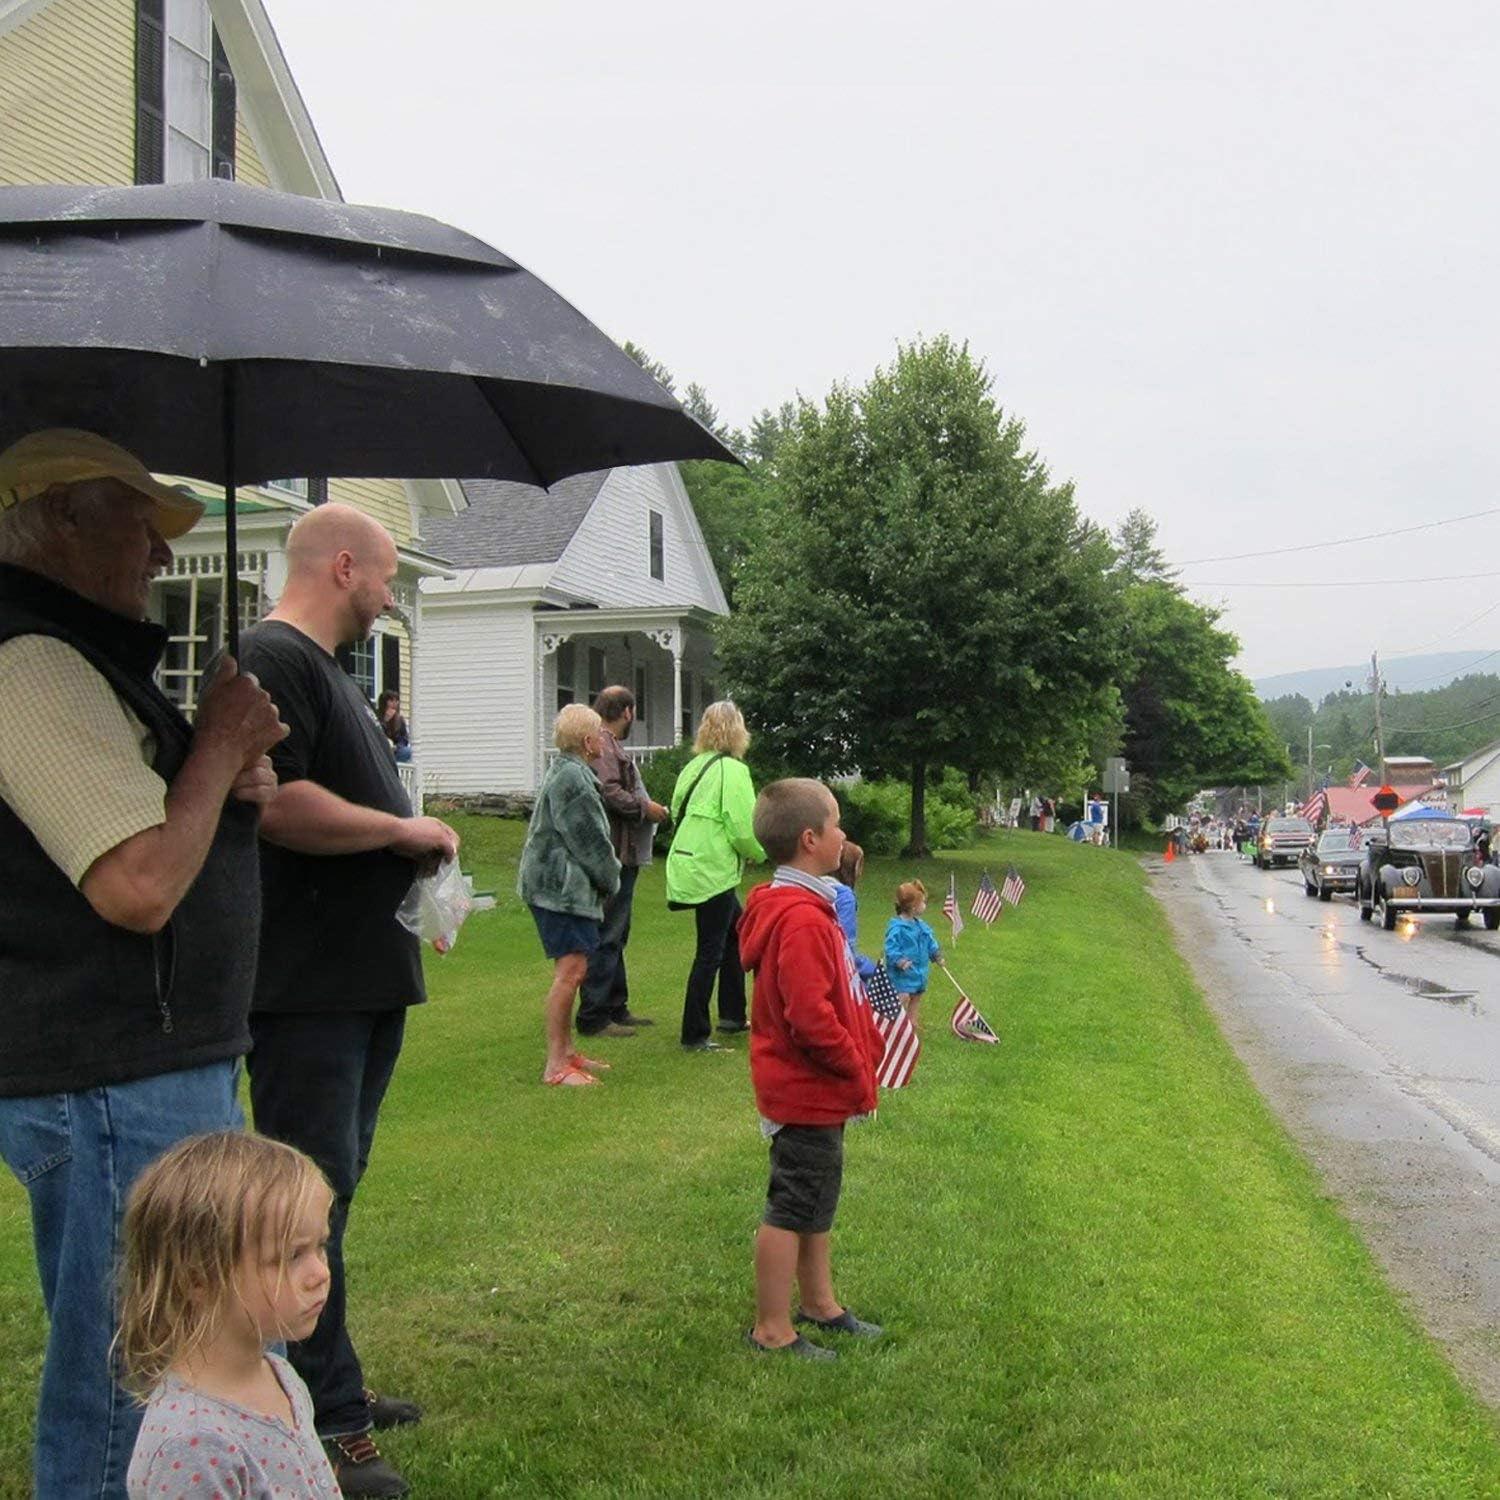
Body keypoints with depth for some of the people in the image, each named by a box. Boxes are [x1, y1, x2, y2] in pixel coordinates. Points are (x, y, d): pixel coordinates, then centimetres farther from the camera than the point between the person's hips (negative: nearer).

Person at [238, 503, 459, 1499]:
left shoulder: (330, 670, 19)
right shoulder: (274, 660, -14)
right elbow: (277, 804, -26)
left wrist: (413, 843, 12)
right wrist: (406, 829, -15)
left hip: (364, 977, 11)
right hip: (309, 985, -11)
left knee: (331, 1187, 17)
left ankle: (328, 1387, 30)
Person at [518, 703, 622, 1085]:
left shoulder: (568, 771, 19)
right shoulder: (572, 777, -17)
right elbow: (589, 840, -16)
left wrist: (606, 876, 15)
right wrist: (610, 879, -2)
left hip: (563, 889, 11)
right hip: (562, 888, -11)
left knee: (572, 970, 16)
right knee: (570, 970, -12)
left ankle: (566, 1051, 25)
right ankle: (556, 1065, -10)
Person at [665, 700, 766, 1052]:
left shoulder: (694, 767, 10)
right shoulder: (731, 770, -15)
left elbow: (677, 813, 14)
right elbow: (743, 827, -20)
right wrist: (761, 852, 1)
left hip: (689, 862, 9)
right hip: (713, 872, -9)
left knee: (737, 933, 23)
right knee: (710, 953, -2)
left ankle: (732, 1014, 30)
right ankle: (694, 1035, 3)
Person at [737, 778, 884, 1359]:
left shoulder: (806, 907, 10)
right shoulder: (803, 920, -25)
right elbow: (810, 1016, -29)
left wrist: (865, 1047, 12)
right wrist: (856, 1068, -17)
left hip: (814, 1091, 11)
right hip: (807, 1092, -11)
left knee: (814, 1201, 22)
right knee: (792, 1207, 1)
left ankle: (819, 1305, 37)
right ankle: (772, 1331, 13)